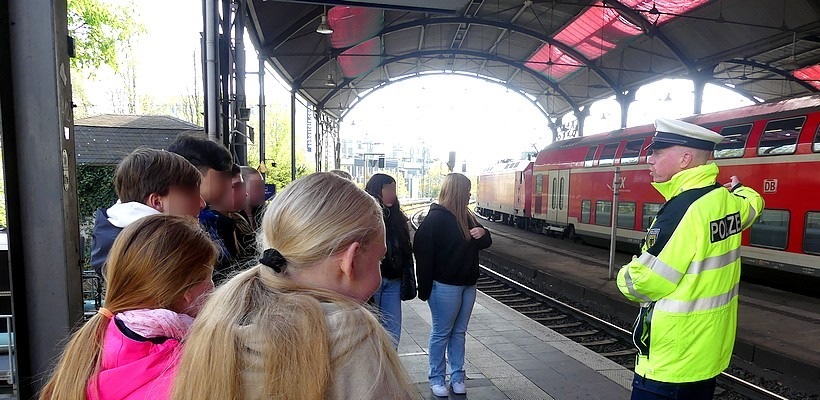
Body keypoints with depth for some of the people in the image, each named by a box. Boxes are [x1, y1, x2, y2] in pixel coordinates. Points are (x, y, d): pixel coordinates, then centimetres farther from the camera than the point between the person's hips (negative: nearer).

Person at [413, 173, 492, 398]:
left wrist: (483, 233, -6)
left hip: (468, 285, 7)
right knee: (441, 333, 5)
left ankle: (457, 377, 26)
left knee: (459, 332, 15)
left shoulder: (467, 217, 9)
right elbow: (422, 252, -18)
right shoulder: (436, 218, -14)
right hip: (445, 286, -7)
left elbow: (485, 243, 19)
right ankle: (436, 378, 19)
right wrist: (425, 288, -19)